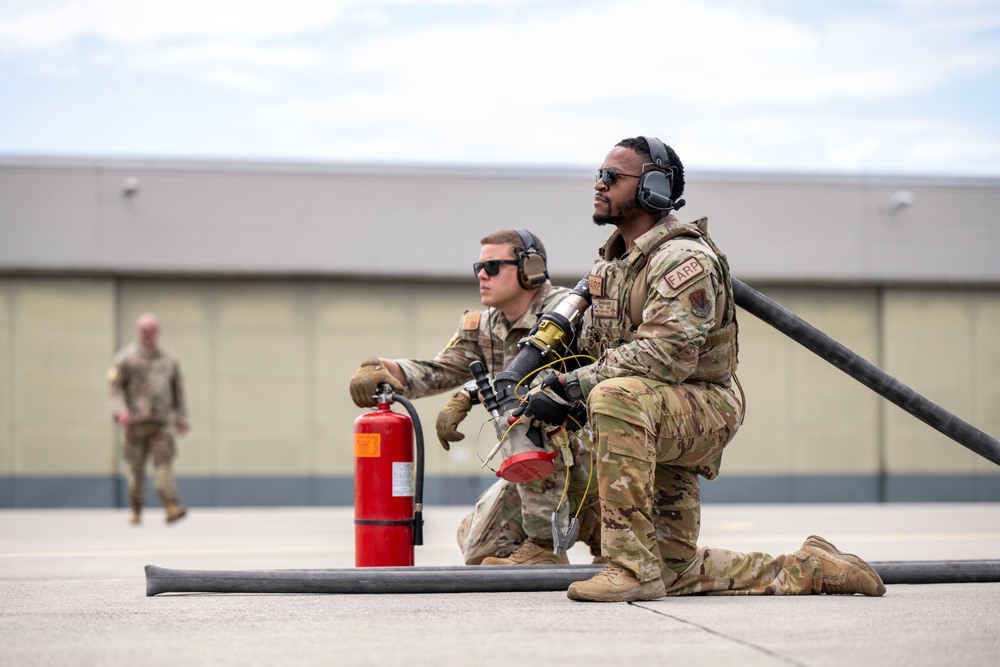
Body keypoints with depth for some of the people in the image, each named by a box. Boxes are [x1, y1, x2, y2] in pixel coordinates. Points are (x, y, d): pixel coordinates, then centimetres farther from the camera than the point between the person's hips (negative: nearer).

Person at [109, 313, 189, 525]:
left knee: (164, 463, -12)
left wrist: (181, 419, 19)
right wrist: (120, 410, -15)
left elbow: (177, 391, 22)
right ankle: (136, 510, 14)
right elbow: (116, 387, 0)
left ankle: (171, 506, -22)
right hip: (136, 421, -1)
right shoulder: (126, 358, 5)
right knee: (136, 467, 3)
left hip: (162, 422, 1)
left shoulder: (169, 359, 16)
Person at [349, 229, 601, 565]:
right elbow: (441, 369, -5)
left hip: (584, 449, -8)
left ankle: (545, 544, -22)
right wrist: (384, 368, -25)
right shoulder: (485, 327, 7)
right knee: (480, 549, 6)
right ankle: (591, 526, 22)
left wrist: (468, 395, -38)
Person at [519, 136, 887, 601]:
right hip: (658, 422, 9)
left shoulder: (684, 258, -17)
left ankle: (632, 567, -37)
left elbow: (666, 355, -29)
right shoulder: (613, 258, 12)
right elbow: (596, 347, 16)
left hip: (704, 409, -9)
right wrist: (553, 386, -5)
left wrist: (577, 384, -27)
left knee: (617, 398, -40)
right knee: (675, 574, 8)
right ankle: (811, 567, 24)